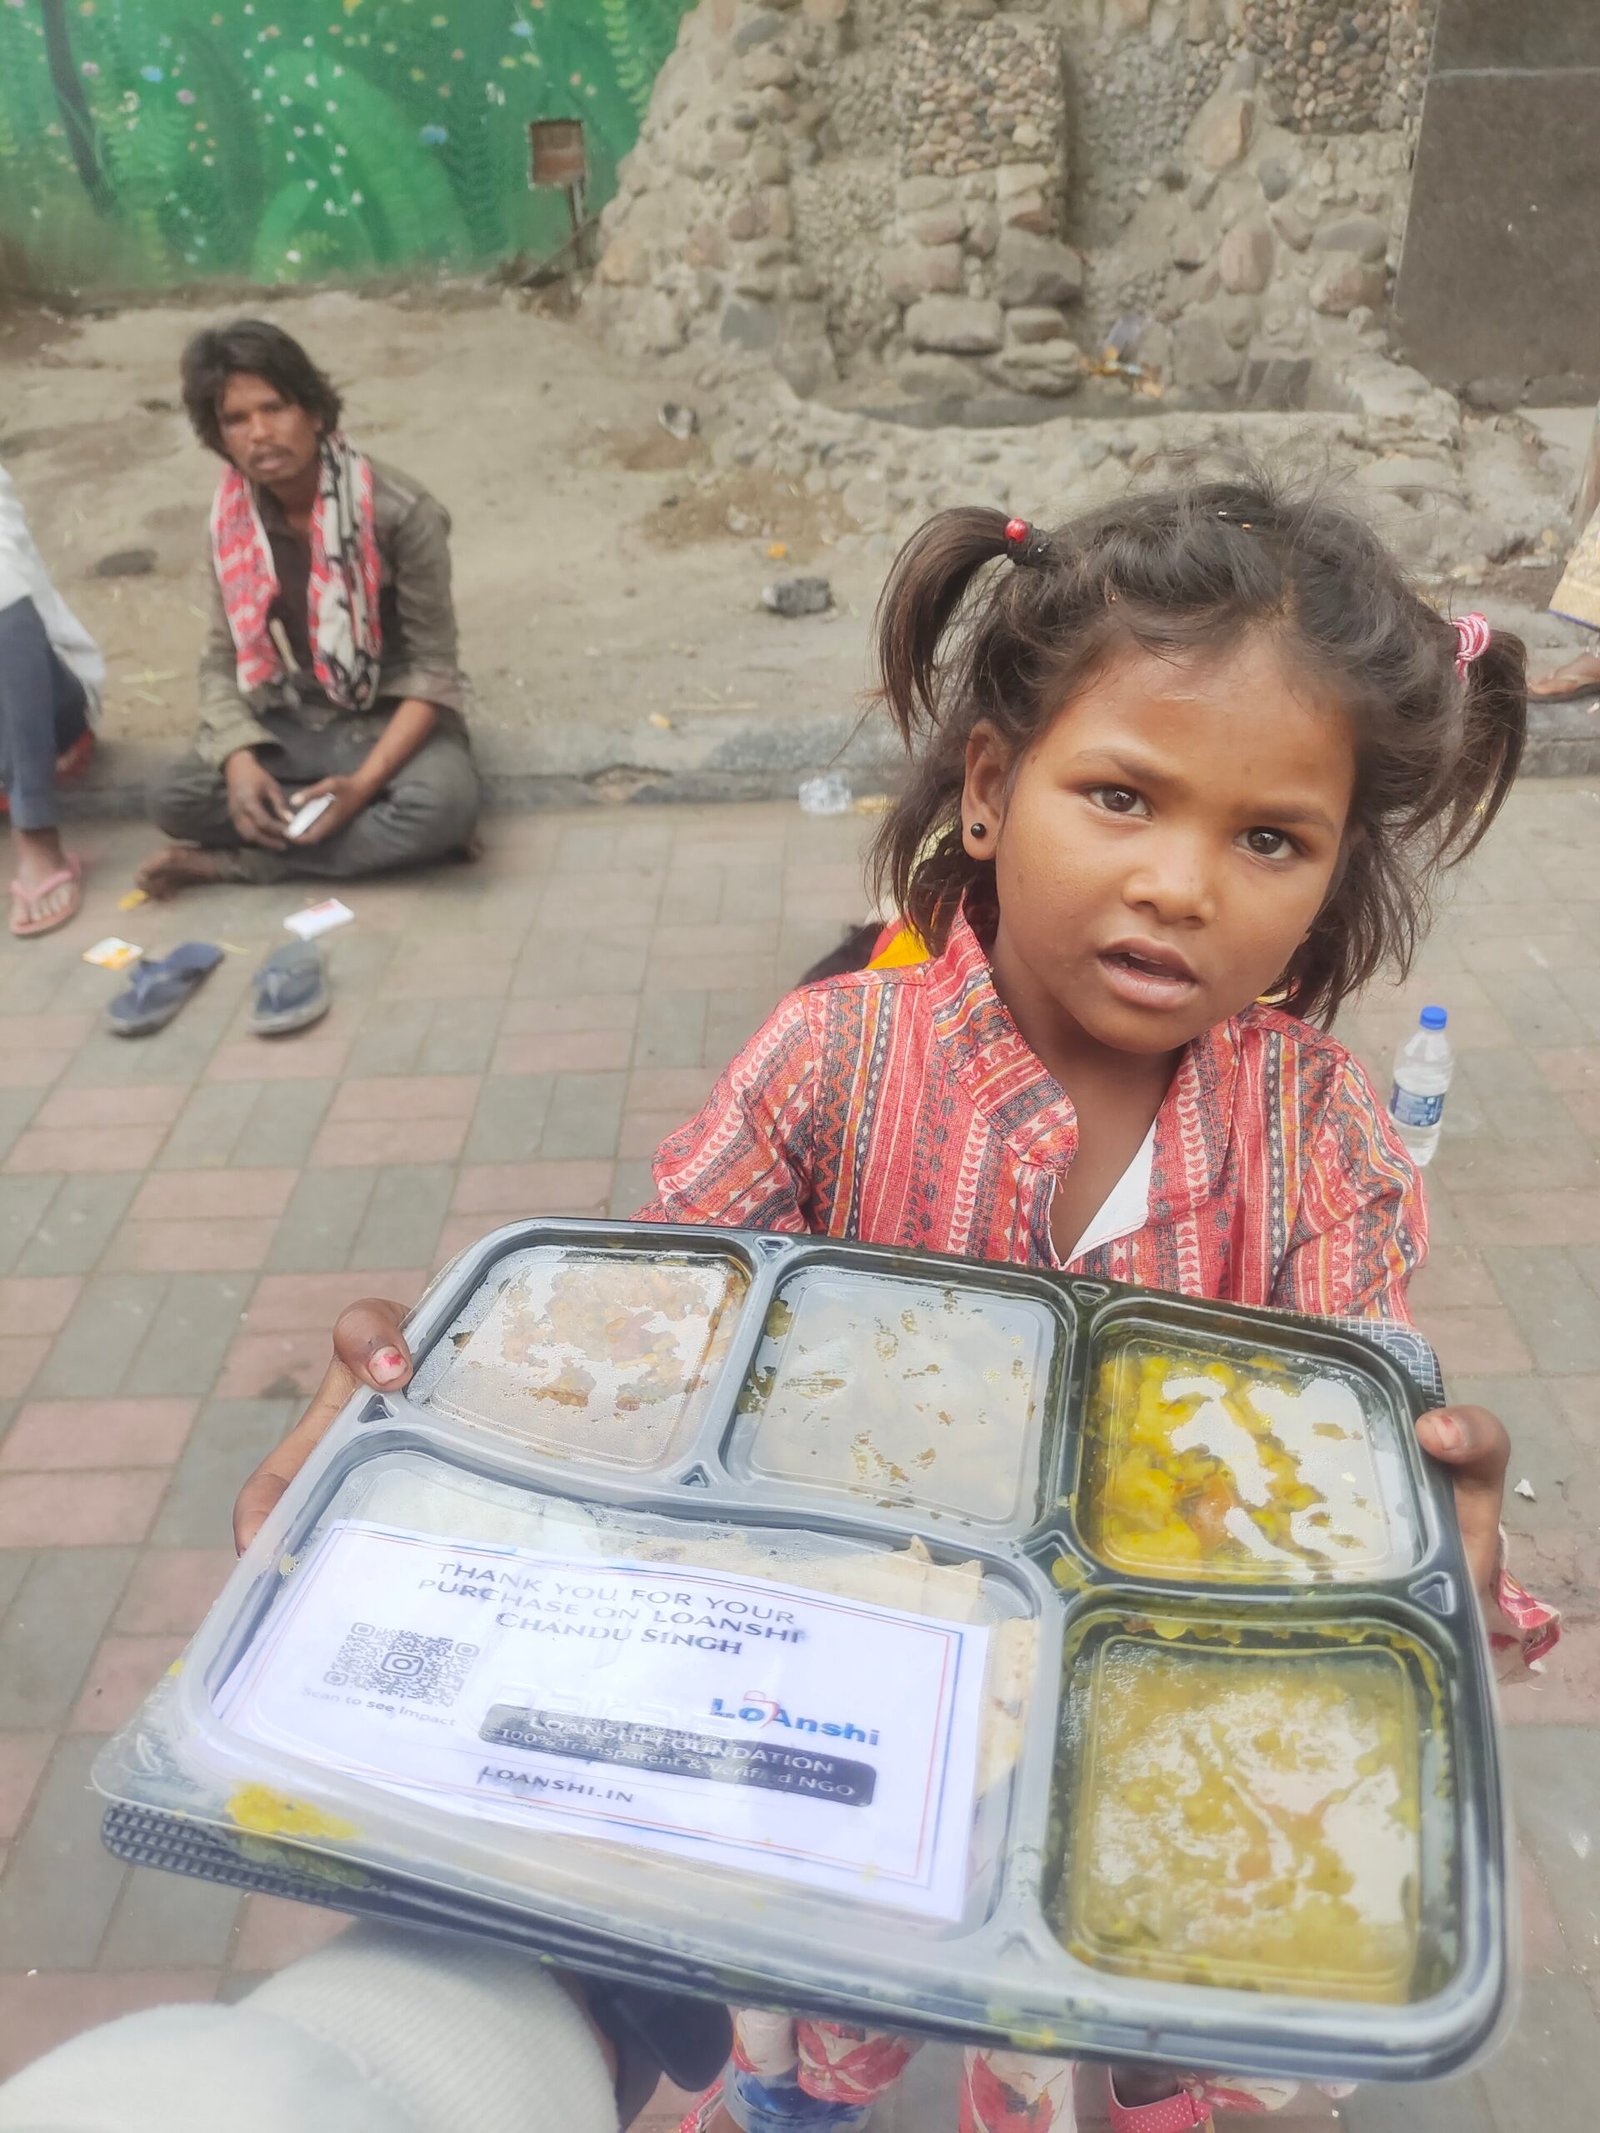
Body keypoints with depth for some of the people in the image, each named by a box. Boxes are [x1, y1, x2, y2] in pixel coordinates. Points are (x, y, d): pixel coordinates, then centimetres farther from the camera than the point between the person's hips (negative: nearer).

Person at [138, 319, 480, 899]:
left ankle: (237, 861, -19)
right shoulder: (231, 517, -4)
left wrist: (365, 783, -27)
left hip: (391, 717, -3)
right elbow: (223, 656, 1)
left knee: (442, 806, -36)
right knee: (174, 800, -20)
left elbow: (433, 667, -17)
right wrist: (240, 760, -20)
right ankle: (372, 835, -15)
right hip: (287, 719, 3)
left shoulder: (400, 511, -19)